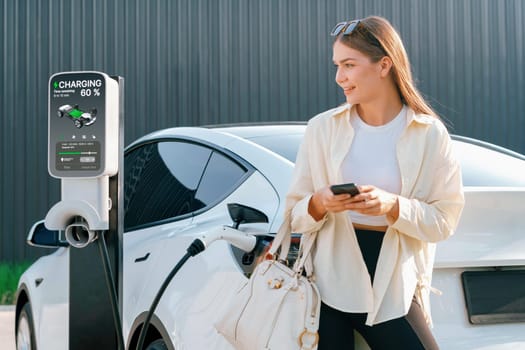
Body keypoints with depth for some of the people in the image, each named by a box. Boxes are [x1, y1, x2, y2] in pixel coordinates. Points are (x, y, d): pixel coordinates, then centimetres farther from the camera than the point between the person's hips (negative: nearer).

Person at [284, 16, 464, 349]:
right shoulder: (322, 128, 1)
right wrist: (318, 205, -18)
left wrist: (393, 207, -20)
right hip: (328, 286, 1)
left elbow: (445, 219, -3)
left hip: (395, 291, -1)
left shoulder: (429, 134, -2)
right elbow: (295, 214, 4)